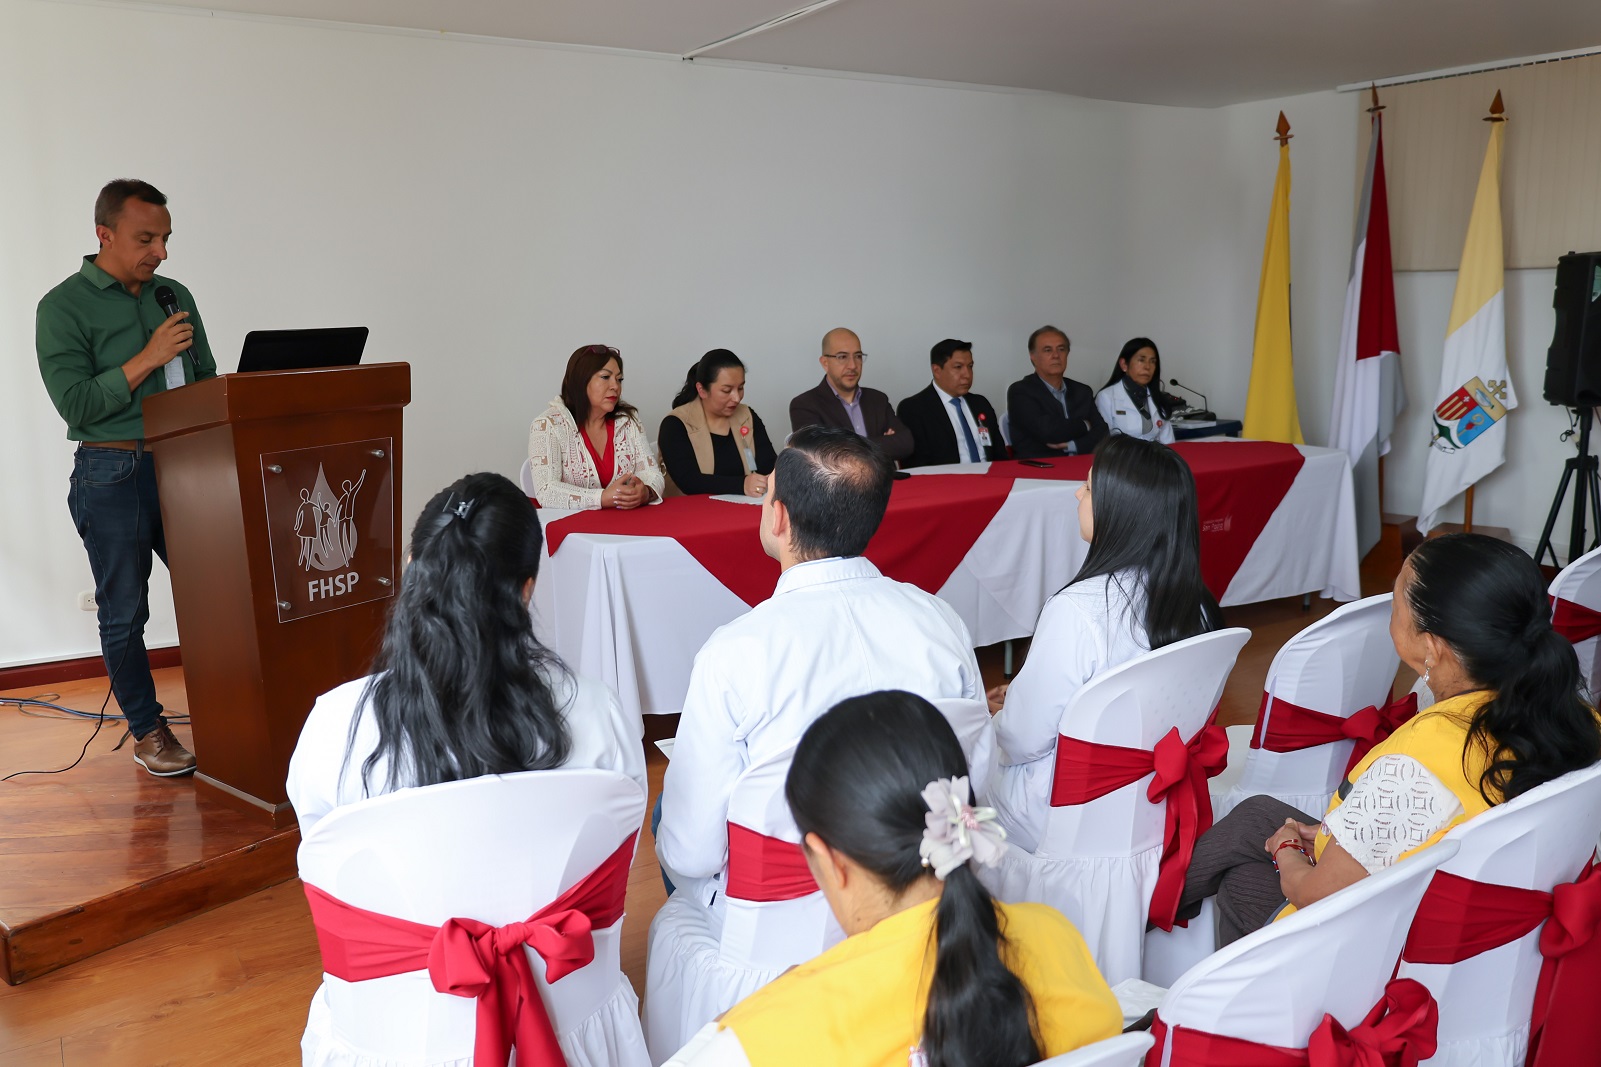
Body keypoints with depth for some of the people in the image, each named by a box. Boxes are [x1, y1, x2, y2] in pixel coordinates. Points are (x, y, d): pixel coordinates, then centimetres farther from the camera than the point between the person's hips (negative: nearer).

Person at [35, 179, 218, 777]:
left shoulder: (175, 296, 11)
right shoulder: (64, 308, -4)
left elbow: (208, 382, 16)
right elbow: (76, 404, -12)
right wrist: (149, 358, -17)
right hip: (112, 475, -4)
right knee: (124, 612, 5)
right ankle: (148, 732, 17)